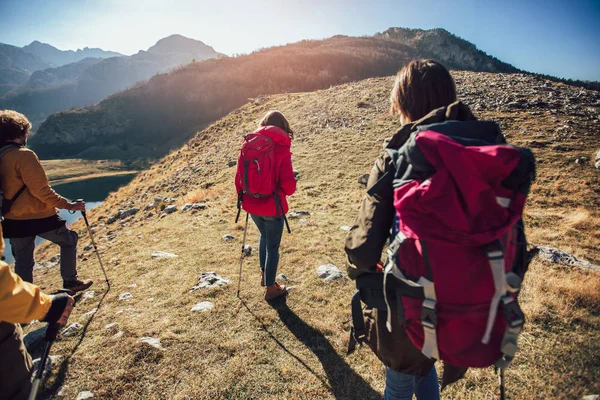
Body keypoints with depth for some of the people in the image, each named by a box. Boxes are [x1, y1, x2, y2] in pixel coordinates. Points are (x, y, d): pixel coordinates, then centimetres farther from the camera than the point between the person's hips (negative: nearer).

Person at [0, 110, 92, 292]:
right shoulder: (24, 155, -18)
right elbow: (41, 190, -22)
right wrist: (68, 205, -15)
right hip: (39, 217, -7)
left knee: (22, 263, 17)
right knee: (68, 241, 18)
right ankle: (70, 281, 25)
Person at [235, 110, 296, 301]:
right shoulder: (282, 149, -15)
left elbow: (239, 176, 3)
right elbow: (288, 185, -19)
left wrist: (242, 196, 19)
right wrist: (291, 187, 5)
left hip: (252, 205, 5)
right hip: (272, 206, -5)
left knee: (264, 236, 30)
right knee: (272, 247, 13)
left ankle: (264, 275, 42)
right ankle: (270, 288, 28)